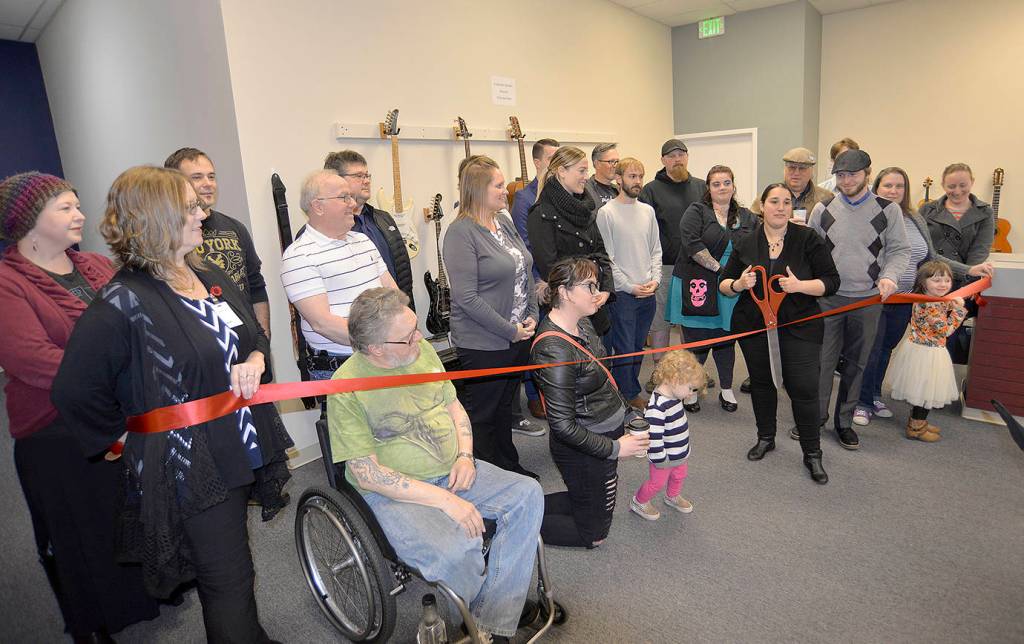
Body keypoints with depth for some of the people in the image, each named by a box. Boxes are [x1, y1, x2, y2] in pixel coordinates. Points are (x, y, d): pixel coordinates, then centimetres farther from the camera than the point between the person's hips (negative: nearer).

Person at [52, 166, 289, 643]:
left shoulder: (209, 276, 6)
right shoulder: (123, 304, -19)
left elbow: (255, 333, 15)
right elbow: (76, 392, -17)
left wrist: (253, 361, -6)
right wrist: (124, 438, -4)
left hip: (240, 450, 7)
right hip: (189, 469, -7)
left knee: (233, 572, 25)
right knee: (228, 582, 7)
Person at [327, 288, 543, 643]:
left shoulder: (421, 348, 0)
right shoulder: (347, 388, -18)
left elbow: (454, 405, 14)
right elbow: (367, 474, -18)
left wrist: (465, 456, -4)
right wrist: (445, 500, -22)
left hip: (451, 472, 7)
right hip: (393, 491, -6)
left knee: (527, 494, -9)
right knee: (455, 553, -32)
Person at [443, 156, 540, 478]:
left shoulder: (504, 221, 8)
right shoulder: (461, 232, -17)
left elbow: (525, 273, 15)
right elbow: (467, 298, -22)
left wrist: (532, 316, 2)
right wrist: (510, 330, -17)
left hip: (519, 336, 8)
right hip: (484, 343, -8)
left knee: (506, 407, 22)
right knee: (482, 414, 8)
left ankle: (508, 467, 39)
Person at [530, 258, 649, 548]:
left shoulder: (581, 321, -2)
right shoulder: (555, 350, -31)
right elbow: (562, 425, -27)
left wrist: (623, 414, 14)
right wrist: (614, 448, -21)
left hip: (607, 431, 9)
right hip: (583, 448, -9)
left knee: (599, 505, 26)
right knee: (593, 534, 10)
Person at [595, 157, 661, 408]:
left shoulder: (647, 211, 10)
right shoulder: (606, 213, -8)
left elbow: (655, 249, 14)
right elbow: (605, 258, -11)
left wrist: (655, 279, -1)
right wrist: (629, 286, -12)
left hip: (648, 293, 6)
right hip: (622, 294, -6)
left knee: (638, 347, 14)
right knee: (624, 349, 0)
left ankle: (630, 392, 28)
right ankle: (629, 396, 14)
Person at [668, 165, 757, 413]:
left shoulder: (746, 216, 11)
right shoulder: (697, 211, -3)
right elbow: (692, 243, -17)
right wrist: (719, 268, -17)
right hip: (698, 287, -4)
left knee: (727, 338, 13)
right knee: (697, 339, 1)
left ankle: (726, 390, 28)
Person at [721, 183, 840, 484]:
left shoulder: (808, 239, -4)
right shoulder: (745, 244, 3)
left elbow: (831, 282, -4)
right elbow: (724, 284, 8)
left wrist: (799, 286, -22)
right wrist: (739, 284, -15)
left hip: (799, 327, -2)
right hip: (754, 326, 3)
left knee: (804, 388, -4)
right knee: (761, 382, 15)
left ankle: (812, 454, 14)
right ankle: (765, 438, 36)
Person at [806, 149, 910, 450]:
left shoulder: (888, 210, 0)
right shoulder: (823, 209, 2)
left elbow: (900, 250, 3)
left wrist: (889, 276, -15)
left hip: (868, 299, 0)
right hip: (828, 297, 0)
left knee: (856, 363, 9)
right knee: (822, 359, 1)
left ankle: (844, 421, 22)